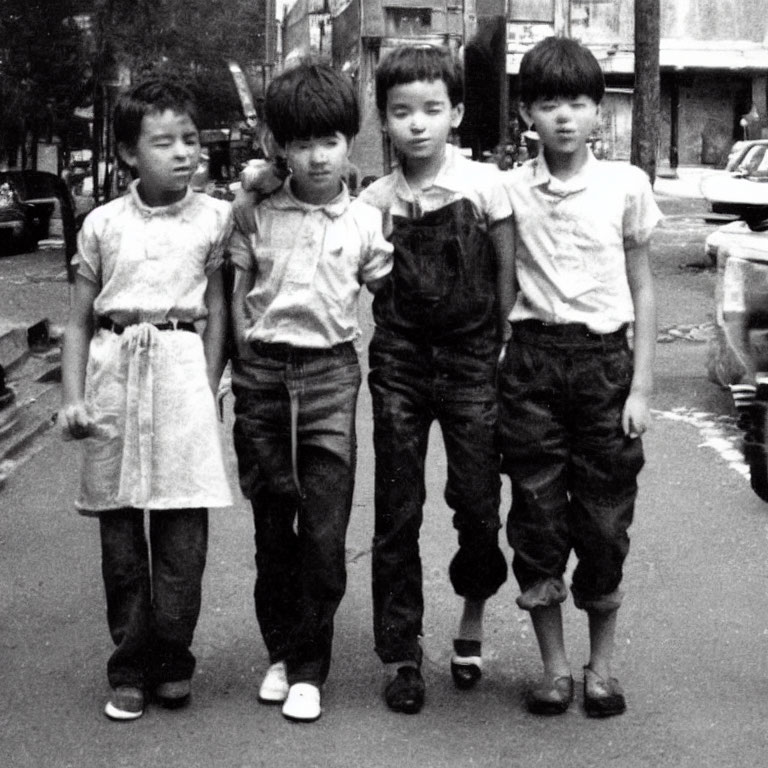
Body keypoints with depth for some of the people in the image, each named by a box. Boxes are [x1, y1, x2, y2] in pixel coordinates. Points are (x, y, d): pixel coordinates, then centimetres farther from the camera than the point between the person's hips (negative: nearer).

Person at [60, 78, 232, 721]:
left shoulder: (213, 218, 3)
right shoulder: (102, 223, 6)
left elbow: (217, 312, 5)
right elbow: (79, 321, 10)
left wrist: (209, 390, -3)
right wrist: (73, 397, 1)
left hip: (183, 368, -1)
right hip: (114, 372, 2)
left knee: (182, 532, -1)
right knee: (120, 531, 6)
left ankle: (172, 659, 15)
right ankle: (131, 667, 17)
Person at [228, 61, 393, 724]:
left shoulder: (365, 222, 3)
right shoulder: (254, 215, 4)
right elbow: (238, 298, 9)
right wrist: (250, 370, 1)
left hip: (331, 374, -1)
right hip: (262, 375, 1)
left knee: (324, 531, -4)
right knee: (272, 526, 8)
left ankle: (308, 669, 8)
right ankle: (280, 651, 24)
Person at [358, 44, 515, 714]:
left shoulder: (484, 184, -3)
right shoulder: (375, 200, 2)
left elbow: (507, 275, 2)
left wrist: (506, 354, -1)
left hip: (471, 358, -1)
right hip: (399, 361, 1)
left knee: (478, 502, 0)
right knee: (397, 514, 3)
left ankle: (472, 621, 27)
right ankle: (402, 653, 13)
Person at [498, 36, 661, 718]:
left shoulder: (627, 185, 0)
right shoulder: (509, 189, 1)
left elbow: (642, 291, 5)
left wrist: (640, 387, -1)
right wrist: (488, 371, -2)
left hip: (605, 357, 0)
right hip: (532, 359, 1)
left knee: (604, 520, 3)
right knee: (537, 518, 4)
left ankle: (602, 666, 20)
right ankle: (554, 667, 18)